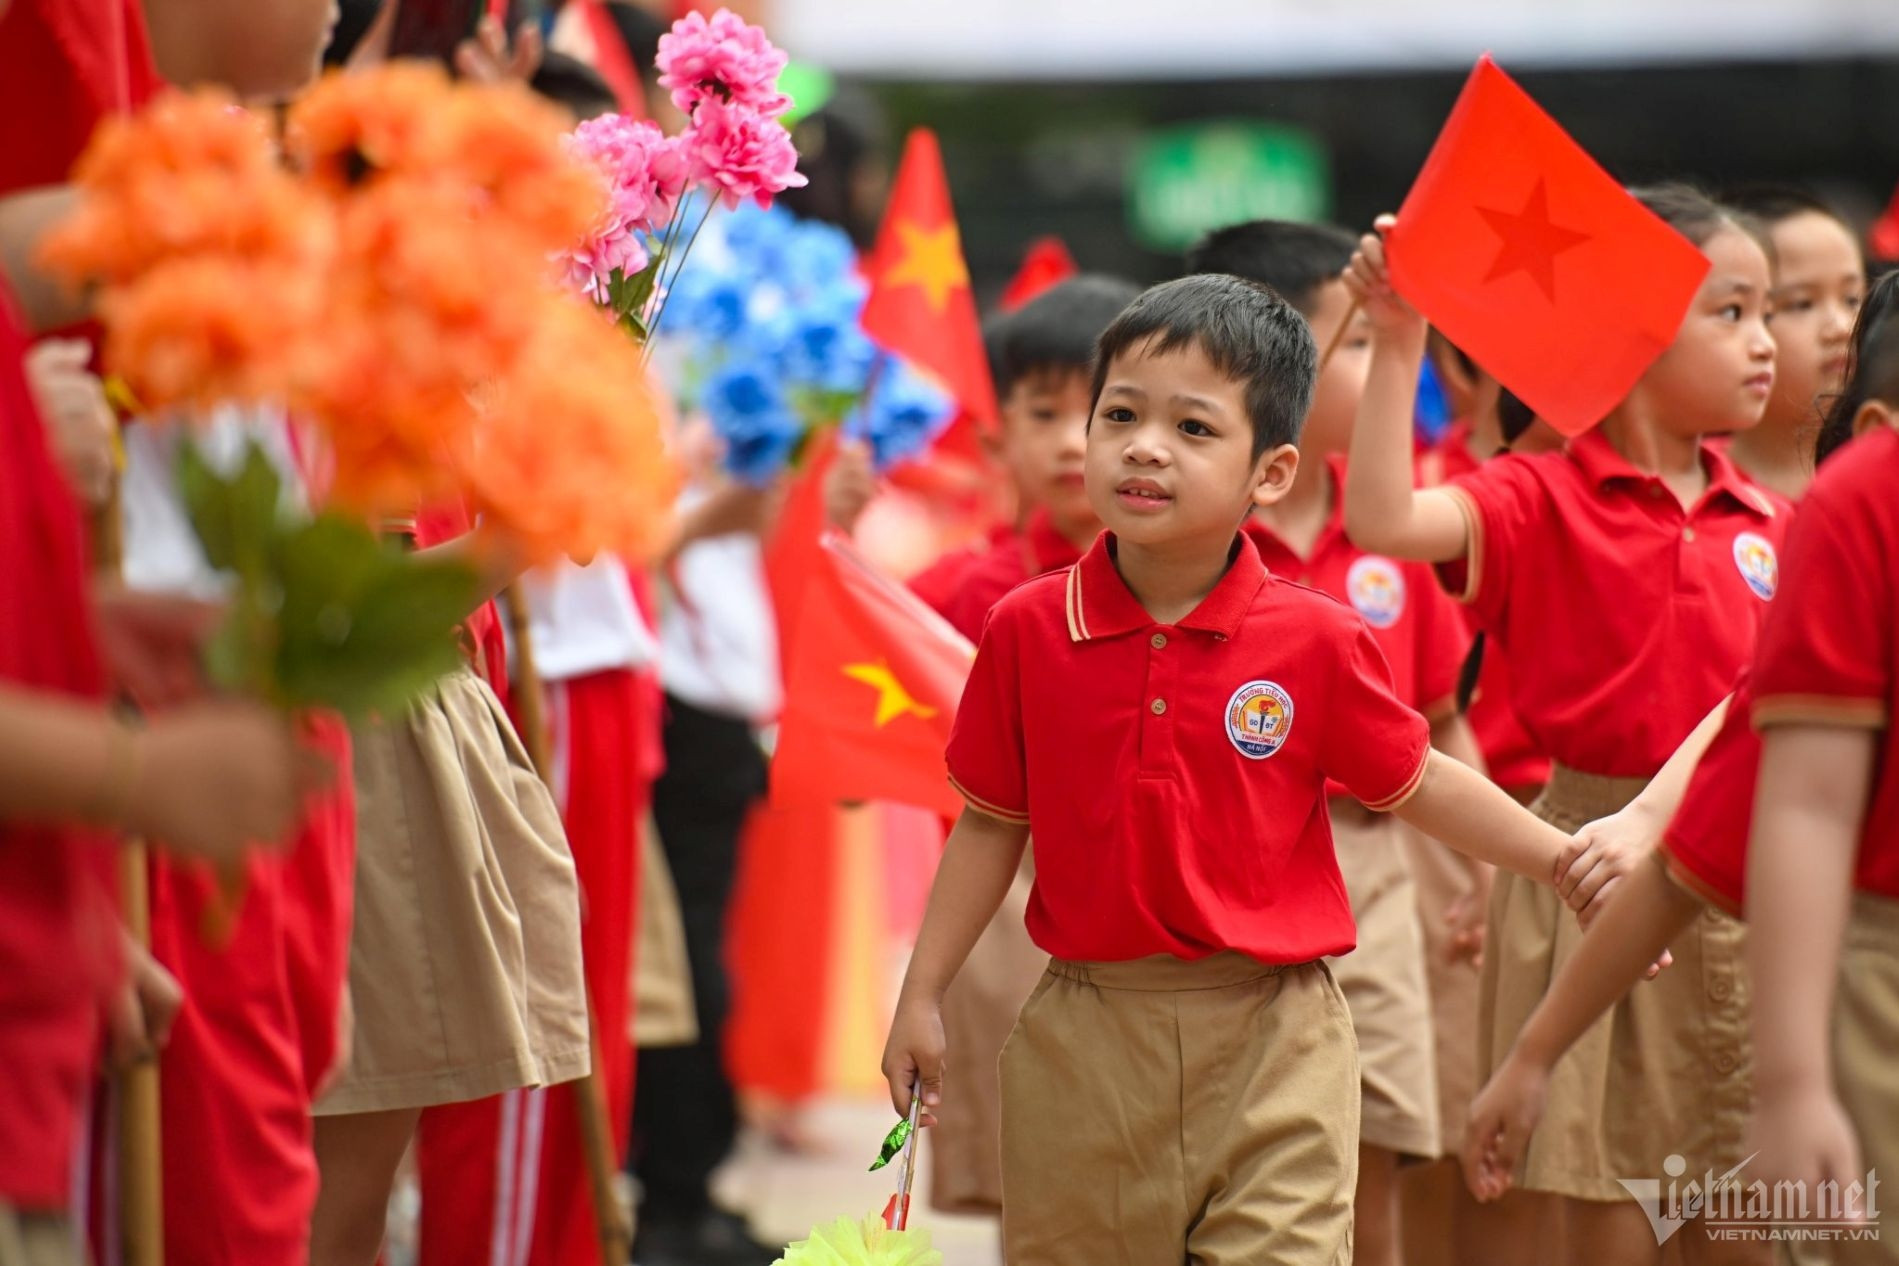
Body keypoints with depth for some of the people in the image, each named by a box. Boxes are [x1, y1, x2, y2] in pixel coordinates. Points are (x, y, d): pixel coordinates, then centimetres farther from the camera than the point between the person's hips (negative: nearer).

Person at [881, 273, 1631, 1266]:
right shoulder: (1028, 631, -1)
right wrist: (922, 994, 8)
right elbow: (993, 822, 8)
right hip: (1084, 1038, 2)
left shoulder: (1317, 642, -5)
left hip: (1270, 1043, -1)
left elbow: (1416, 783, 8)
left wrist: (1560, 857, -1)